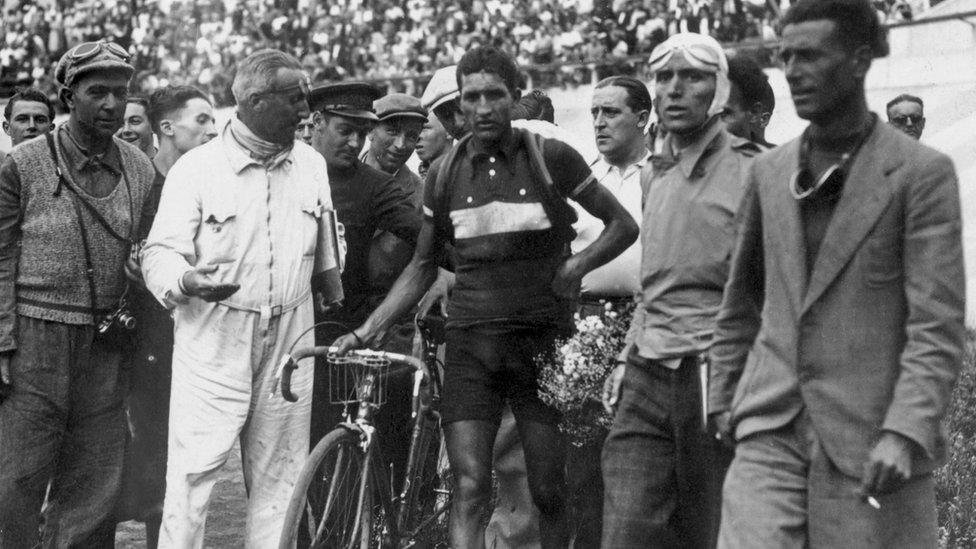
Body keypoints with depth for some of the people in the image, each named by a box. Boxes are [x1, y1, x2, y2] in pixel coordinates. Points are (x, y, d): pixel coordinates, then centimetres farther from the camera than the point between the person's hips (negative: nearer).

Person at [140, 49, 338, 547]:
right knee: (194, 468, -9)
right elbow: (159, 251, -6)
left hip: (290, 339, 5)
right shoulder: (197, 167, -4)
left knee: (279, 475, 8)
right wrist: (185, 281, -25)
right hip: (213, 337, -4)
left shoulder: (312, 166, 12)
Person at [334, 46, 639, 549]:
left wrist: (577, 265, -10)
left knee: (549, 492, 4)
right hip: (470, 342, 2)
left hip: (541, 339, -1)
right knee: (468, 489, -8)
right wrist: (366, 330, 7)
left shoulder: (550, 158, -1)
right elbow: (422, 267, 15)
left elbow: (623, 225, 7)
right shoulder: (445, 173, 7)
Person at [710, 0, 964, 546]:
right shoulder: (769, 172, 12)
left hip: (871, 444, -3)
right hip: (770, 432, 4)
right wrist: (724, 394, 21)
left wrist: (906, 434, -20)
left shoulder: (923, 173, -4)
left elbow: (938, 326, -10)